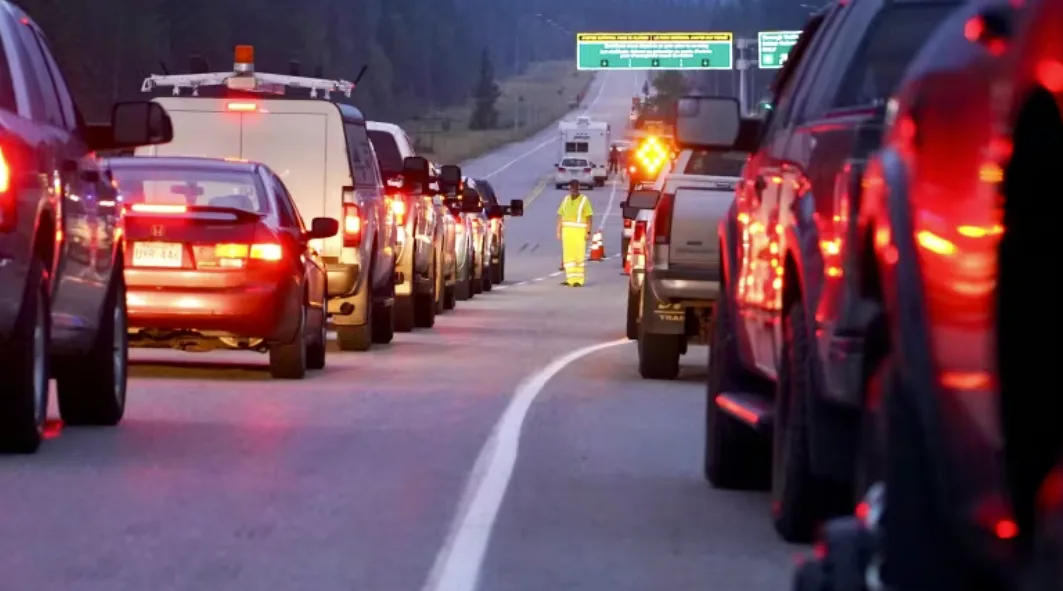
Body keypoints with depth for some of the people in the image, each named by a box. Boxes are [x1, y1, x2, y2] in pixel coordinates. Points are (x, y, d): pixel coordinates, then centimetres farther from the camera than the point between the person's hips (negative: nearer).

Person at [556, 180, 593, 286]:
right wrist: (559, 231, 4)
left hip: (579, 232, -5)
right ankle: (570, 279, 7)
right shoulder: (566, 200, 10)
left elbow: (589, 217, -7)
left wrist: (588, 232, -14)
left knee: (579, 255, -6)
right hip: (567, 231, 5)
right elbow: (560, 216, 11)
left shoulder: (584, 200, -4)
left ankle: (579, 280, -4)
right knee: (568, 255, 3)